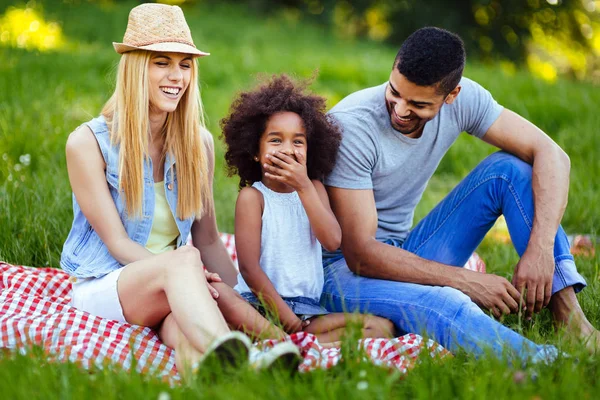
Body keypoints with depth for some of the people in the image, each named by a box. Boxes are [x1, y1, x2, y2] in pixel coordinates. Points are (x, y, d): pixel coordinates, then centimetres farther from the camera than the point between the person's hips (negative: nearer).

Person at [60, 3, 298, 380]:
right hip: (103, 286, -5)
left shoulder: (198, 142, 6)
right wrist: (183, 268, -25)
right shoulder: (87, 143, -7)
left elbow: (208, 239, 9)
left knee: (182, 325, -35)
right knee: (183, 260, -38)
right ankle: (231, 360, -67)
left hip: (174, 290, 5)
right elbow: (117, 243, -9)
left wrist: (239, 300, -5)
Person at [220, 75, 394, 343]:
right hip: (261, 303, -5)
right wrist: (285, 316, -15)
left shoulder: (313, 188, 14)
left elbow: (332, 241, -5)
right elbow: (249, 268, -8)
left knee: (382, 327, -16)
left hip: (308, 308, 5)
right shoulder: (252, 196, 0)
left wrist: (303, 186, -12)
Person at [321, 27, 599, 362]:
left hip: (407, 254, 6)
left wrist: (540, 249, -26)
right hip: (345, 268, -6)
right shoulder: (350, 126, -24)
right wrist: (467, 281, -28)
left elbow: (552, 155, -10)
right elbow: (361, 254, -26)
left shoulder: (461, 99, -9)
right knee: (443, 304, -39)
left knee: (508, 167, -10)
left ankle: (570, 318, -19)